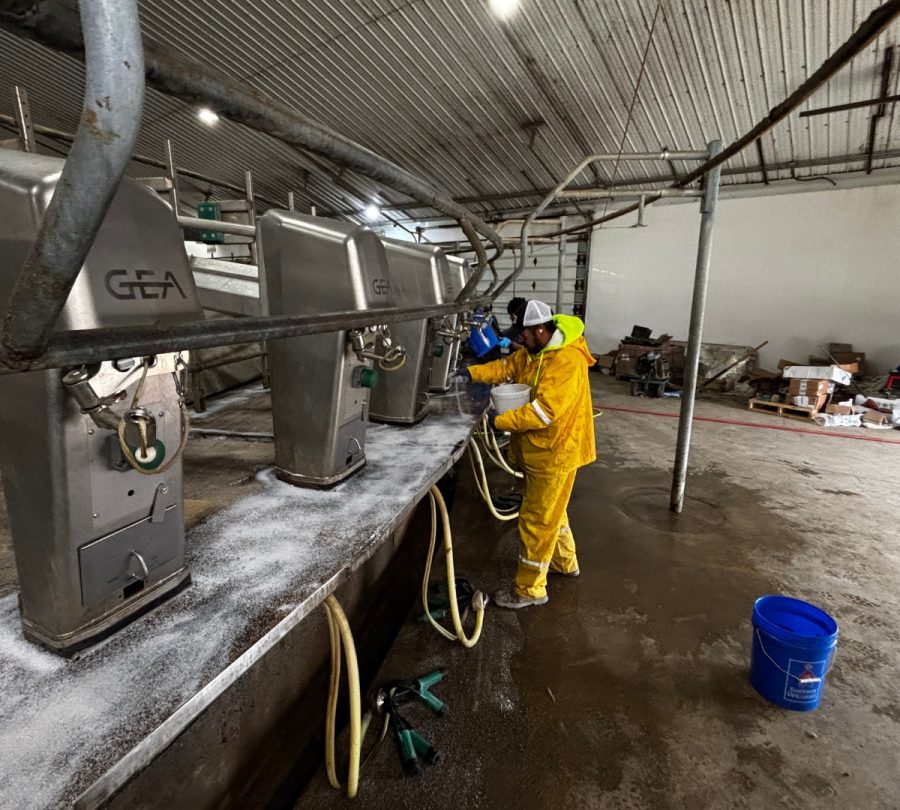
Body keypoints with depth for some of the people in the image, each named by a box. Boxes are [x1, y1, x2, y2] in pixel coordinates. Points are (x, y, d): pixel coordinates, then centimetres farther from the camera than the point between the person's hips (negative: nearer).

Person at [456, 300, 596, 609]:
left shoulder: (567, 362, -26)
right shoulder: (533, 352, 6)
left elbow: (543, 411, -32)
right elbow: (505, 366, 6)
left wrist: (500, 421, -28)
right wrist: (471, 372, -10)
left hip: (555, 451, -10)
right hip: (540, 448, 10)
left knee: (536, 521, 0)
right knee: (550, 511, 25)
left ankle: (529, 589, 16)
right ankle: (564, 562, 46)